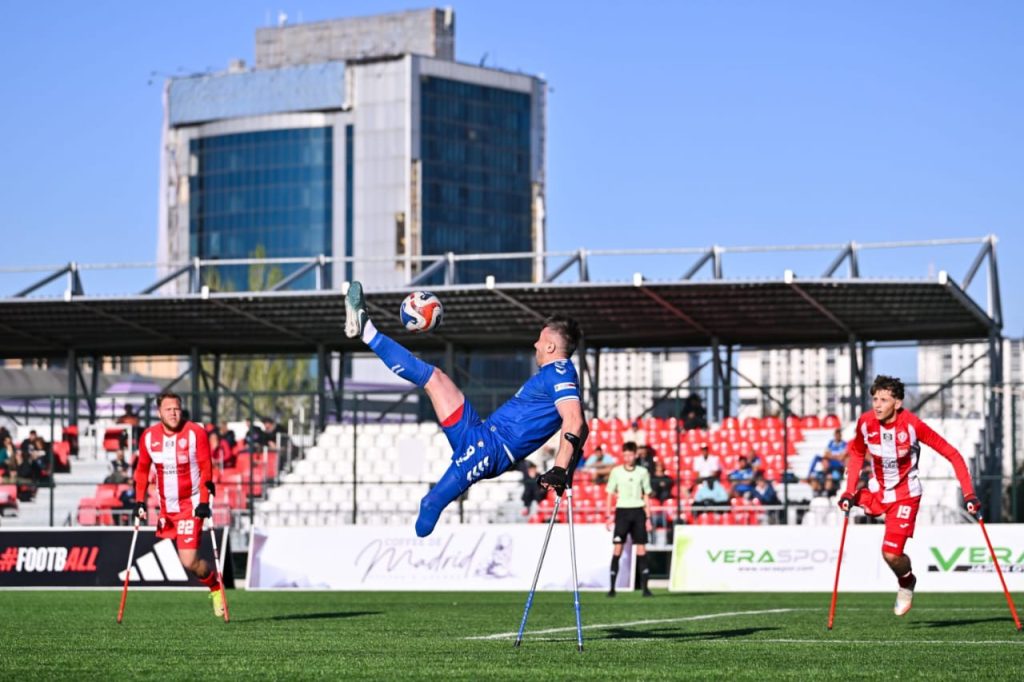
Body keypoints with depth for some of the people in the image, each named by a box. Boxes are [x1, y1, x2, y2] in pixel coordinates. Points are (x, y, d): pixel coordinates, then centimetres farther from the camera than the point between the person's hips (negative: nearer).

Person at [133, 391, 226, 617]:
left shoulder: (195, 433, -11)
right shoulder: (148, 437, 0)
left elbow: (205, 468, -7)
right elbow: (142, 470, 12)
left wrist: (204, 501, -14)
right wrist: (140, 501, 4)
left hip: (191, 503, -4)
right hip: (165, 506, 4)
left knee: (189, 562, -13)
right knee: (186, 559, 4)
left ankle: (215, 584, 13)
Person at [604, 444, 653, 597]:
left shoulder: (642, 472, 6)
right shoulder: (616, 472, 4)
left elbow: (646, 495, 10)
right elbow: (610, 494, 7)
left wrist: (648, 517, 5)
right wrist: (609, 515, 0)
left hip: (638, 511, 1)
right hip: (622, 511, -1)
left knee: (641, 549, -2)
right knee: (617, 549, -5)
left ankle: (645, 587, 0)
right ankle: (612, 587, -2)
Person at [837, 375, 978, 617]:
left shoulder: (912, 425, -24)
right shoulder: (865, 423, -12)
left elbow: (951, 454, -18)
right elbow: (857, 455, 8)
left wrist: (969, 495, -21)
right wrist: (850, 493, -1)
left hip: (906, 494, -6)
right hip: (879, 492, 6)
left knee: (891, 554, -16)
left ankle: (906, 583, 17)